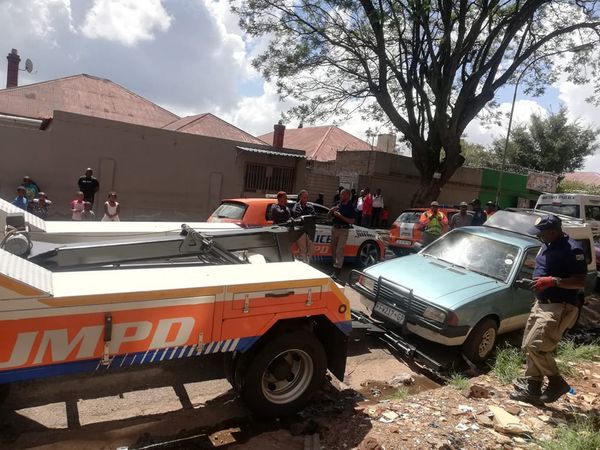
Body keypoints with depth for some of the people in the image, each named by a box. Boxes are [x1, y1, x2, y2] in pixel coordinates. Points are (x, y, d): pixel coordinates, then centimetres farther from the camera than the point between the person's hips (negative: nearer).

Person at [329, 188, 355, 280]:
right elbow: (329, 213, 18)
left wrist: (341, 216, -18)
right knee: (333, 249, 10)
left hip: (343, 230, -6)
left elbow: (352, 221, -13)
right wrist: (333, 209, -4)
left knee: (339, 251, -11)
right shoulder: (338, 204, 8)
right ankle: (337, 267, 22)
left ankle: (337, 272, -12)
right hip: (334, 228, 7)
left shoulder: (350, 207, -8)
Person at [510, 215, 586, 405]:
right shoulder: (547, 246, 11)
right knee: (529, 347, 11)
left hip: (559, 308, -9)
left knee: (535, 346, -12)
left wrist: (553, 281, -26)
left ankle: (557, 383, 11)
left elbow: (580, 282, -19)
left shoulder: (572, 250, -16)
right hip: (541, 304, 10)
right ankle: (531, 388, 21)